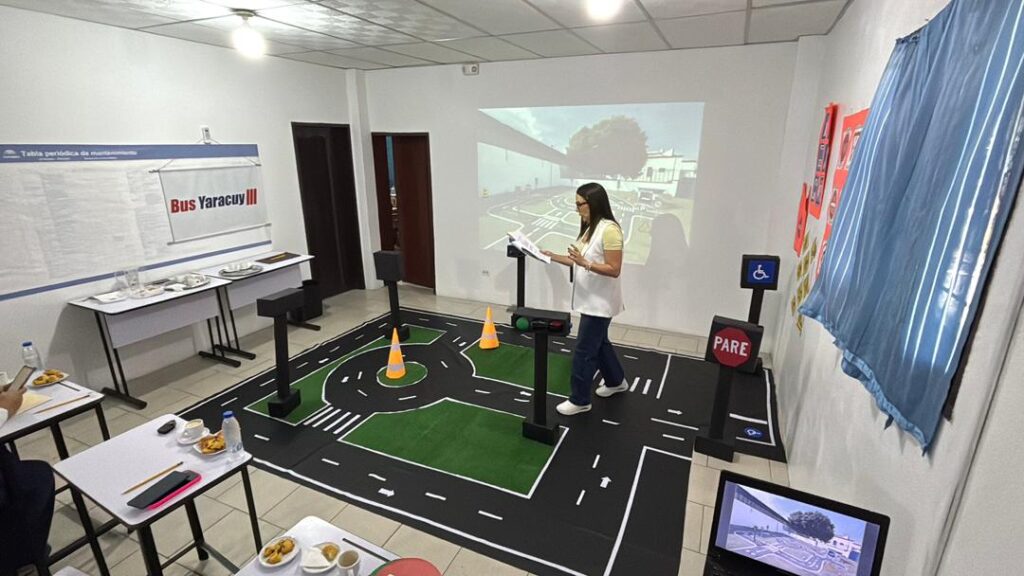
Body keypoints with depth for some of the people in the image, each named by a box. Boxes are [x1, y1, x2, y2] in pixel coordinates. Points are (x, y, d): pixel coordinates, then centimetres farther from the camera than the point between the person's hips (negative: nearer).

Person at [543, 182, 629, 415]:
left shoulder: (609, 229, -21)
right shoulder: (590, 227, 9)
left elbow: (614, 270, -22)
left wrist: (585, 263, -33)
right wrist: (554, 257, 3)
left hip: (599, 302, -10)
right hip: (590, 298, 10)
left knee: (584, 350, 0)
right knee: (598, 343, 23)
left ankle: (579, 400, 15)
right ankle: (616, 381, 43)